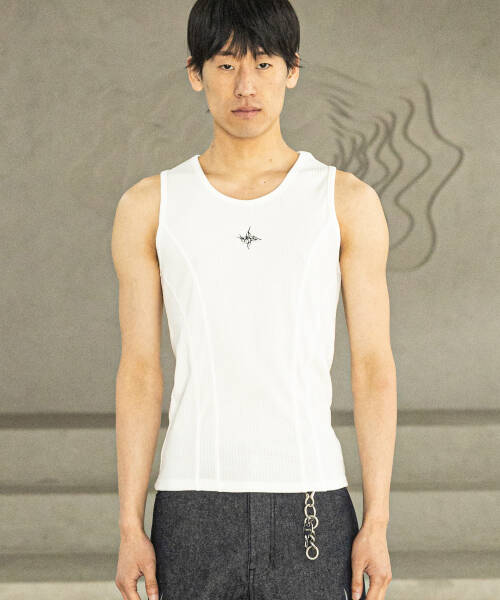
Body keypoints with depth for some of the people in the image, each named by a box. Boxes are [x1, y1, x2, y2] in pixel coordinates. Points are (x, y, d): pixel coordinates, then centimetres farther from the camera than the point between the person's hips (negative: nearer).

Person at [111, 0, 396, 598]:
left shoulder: (348, 201, 1)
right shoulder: (149, 207, 4)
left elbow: (373, 367, 1)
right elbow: (139, 372, 4)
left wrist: (377, 525, -4)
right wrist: (130, 529, 0)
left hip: (311, 505, 0)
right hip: (194, 507, 1)